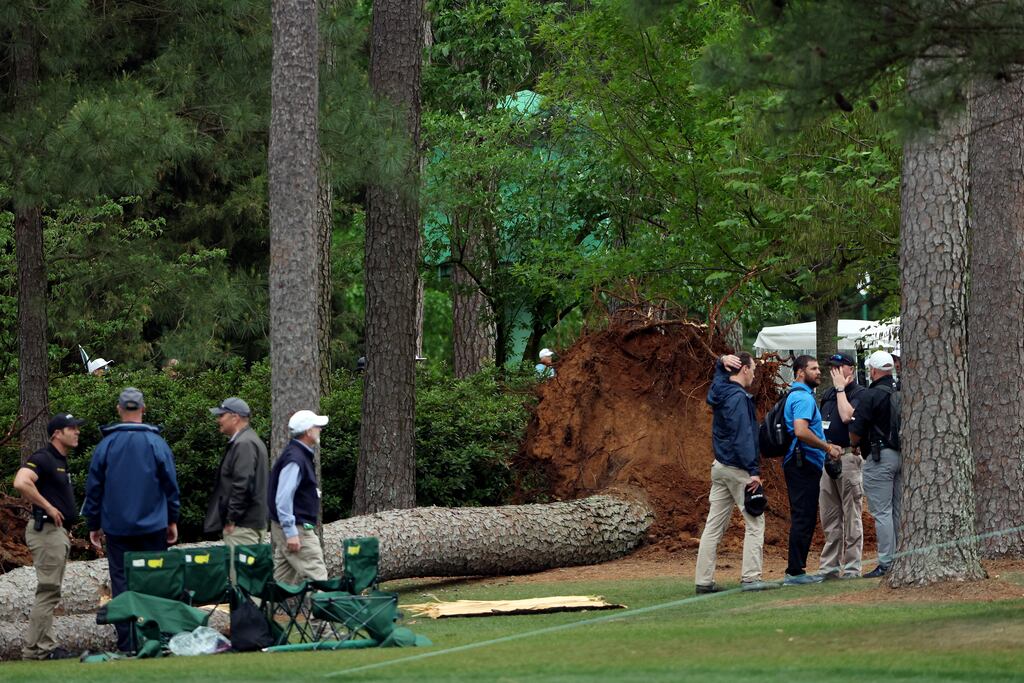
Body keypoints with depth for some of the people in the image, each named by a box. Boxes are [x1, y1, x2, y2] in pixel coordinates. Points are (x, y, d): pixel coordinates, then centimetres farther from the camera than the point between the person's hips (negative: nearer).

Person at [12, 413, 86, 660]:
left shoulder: (61, 461, 18)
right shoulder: (43, 458, -14)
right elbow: (21, 482, -31)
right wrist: (49, 508, -23)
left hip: (59, 531, 10)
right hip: (46, 529, -10)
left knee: (50, 592, 11)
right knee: (48, 591, -10)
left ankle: (45, 646, 15)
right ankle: (36, 648, -10)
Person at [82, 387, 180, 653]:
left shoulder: (106, 445, -2)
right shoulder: (157, 444, -3)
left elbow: (93, 488, 3)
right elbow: (171, 485, 3)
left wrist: (93, 524, 12)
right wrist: (172, 521, 13)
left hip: (116, 528, 0)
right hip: (153, 527, 0)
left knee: (121, 582, 3)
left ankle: (126, 644, 0)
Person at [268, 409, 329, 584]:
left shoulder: (300, 455, 15)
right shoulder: (294, 459, -18)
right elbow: (283, 499, -23)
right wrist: (291, 533, -24)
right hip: (296, 530, -10)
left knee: (283, 579, 10)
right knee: (316, 576, -12)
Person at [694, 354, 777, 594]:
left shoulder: (720, 390, 10)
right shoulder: (738, 398, -16)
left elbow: (720, 371, 34)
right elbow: (743, 437, -21)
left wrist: (723, 362, 11)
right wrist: (753, 471, -22)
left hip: (719, 466, 9)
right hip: (738, 469, -9)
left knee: (714, 525, 7)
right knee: (755, 523, -4)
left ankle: (703, 581, 6)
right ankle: (751, 578, -9)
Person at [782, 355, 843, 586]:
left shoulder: (798, 396, 20)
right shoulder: (803, 398, -14)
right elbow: (801, 431, -28)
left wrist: (826, 446, 19)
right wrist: (827, 448, -18)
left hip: (801, 464, 11)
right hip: (804, 464, -11)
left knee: (804, 518, 13)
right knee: (804, 518, -9)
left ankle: (796, 571, 15)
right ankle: (795, 571, -9)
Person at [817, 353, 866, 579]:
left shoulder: (859, 393, -5)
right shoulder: (828, 395, 18)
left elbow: (846, 416, -22)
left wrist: (840, 388, -12)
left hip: (848, 456, -8)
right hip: (826, 458, 8)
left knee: (851, 515, -5)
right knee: (829, 517, 10)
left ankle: (851, 567, -3)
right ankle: (829, 567, 14)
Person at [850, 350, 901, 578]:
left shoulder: (871, 395, -13)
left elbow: (856, 431, -12)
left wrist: (856, 446, 10)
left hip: (879, 458, -7)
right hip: (902, 455, 7)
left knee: (881, 512, -5)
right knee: (898, 510, 12)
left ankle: (886, 563, -6)